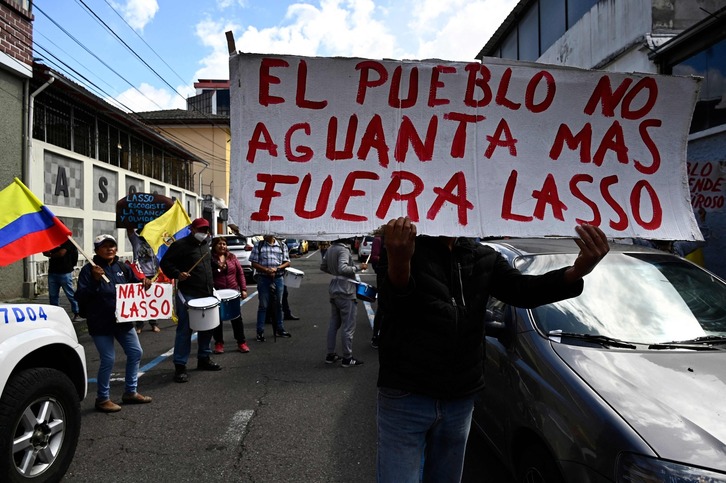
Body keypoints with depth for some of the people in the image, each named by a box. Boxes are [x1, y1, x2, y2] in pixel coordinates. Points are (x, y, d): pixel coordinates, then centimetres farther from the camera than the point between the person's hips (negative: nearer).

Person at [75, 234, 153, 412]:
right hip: (101, 324, -6)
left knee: (136, 352, 12)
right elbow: (81, 297, -16)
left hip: (123, 320, 6)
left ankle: (130, 392, 27)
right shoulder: (89, 270, -9)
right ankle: (102, 399, 16)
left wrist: (144, 282, -6)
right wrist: (95, 280, -28)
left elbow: (135, 284, 16)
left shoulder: (122, 267, 6)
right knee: (108, 360, -4)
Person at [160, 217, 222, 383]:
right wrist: (177, 274, -22)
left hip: (206, 294, 8)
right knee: (185, 330, -5)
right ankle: (180, 366, 2)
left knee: (207, 328, 14)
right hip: (188, 295, -8)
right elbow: (165, 263, -7)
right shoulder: (180, 245, -7)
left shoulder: (205, 245, 17)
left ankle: (204, 359, 29)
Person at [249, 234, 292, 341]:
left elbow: (287, 262, 5)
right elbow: (254, 263, -2)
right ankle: (260, 332, 8)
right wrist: (266, 270, -16)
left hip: (278, 278, 2)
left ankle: (279, 329, 24)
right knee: (263, 305, 1)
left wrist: (276, 268, -13)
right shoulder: (258, 245, 1)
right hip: (263, 279, -2)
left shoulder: (282, 246, 6)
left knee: (278, 304, 12)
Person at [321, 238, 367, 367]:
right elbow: (343, 268, -29)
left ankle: (330, 355, 21)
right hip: (345, 292, -9)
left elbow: (324, 267, 19)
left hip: (334, 290, 9)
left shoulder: (330, 249, 9)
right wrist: (358, 267, -19)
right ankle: (347, 358, 6)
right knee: (348, 326, 0)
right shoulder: (343, 249, -17)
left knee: (333, 324, 15)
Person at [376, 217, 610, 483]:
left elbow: (522, 290, -8)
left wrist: (577, 271, -27)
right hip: (405, 397, -5)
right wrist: (398, 261, -49)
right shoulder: (404, 247, -10)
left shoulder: (484, 258, 5)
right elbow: (392, 299, -25)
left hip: (461, 399, 5)